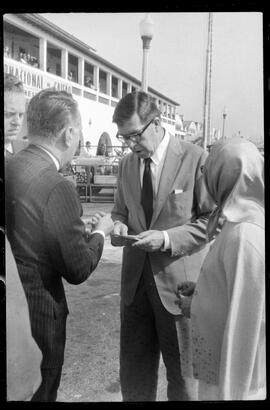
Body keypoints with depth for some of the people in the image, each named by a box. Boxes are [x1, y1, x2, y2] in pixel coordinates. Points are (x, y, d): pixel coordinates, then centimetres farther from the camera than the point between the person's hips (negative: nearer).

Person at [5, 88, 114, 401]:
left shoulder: (9, 169, -3)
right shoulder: (57, 188, -23)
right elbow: (79, 270, -16)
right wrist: (99, 232, 1)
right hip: (38, 315, -7)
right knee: (39, 391, 15)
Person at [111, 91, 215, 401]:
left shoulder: (195, 158, -11)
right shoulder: (127, 163, 7)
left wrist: (167, 238, -19)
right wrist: (119, 224, -4)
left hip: (178, 282, -5)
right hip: (135, 279, 5)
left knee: (182, 375, 13)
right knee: (133, 374, 16)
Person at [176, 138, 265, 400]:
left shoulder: (244, 236, -26)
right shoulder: (251, 222, 1)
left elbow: (244, 322, -24)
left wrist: (229, 392, -16)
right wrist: (203, 292, 5)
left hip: (233, 375, -8)